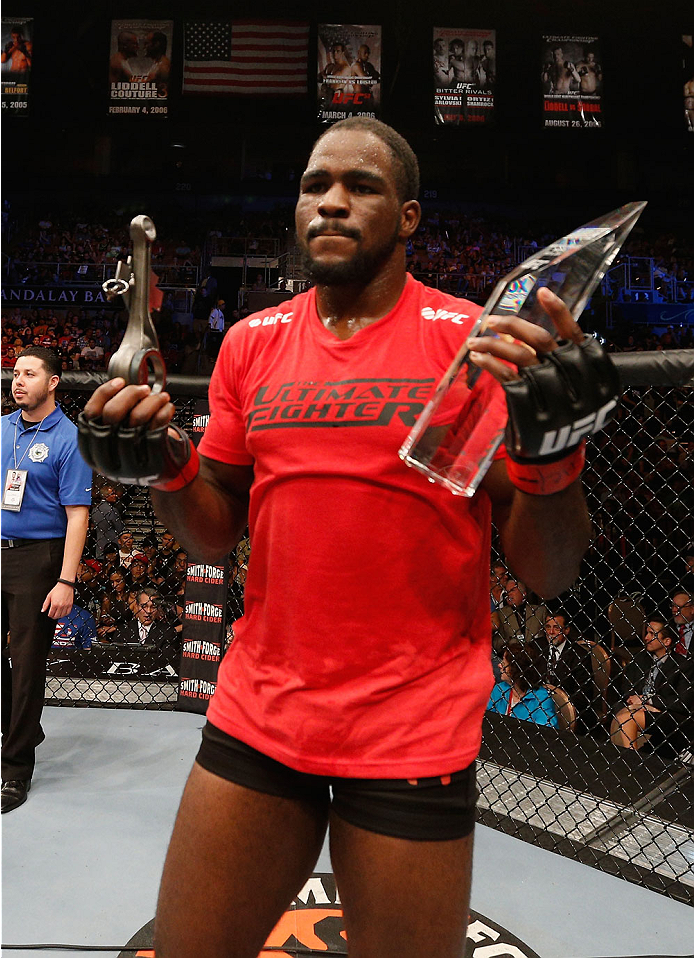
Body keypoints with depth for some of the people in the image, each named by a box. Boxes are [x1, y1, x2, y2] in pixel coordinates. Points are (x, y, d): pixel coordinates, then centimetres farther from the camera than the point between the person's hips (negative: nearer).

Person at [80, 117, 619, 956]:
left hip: (416, 736, -3)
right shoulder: (251, 343, 5)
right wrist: (163, 467, -8)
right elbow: (215, 535, 11)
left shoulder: (481, 343, -7)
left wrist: (551, 450, -25)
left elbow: (547, 575, -8)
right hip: (256, 717, 4)